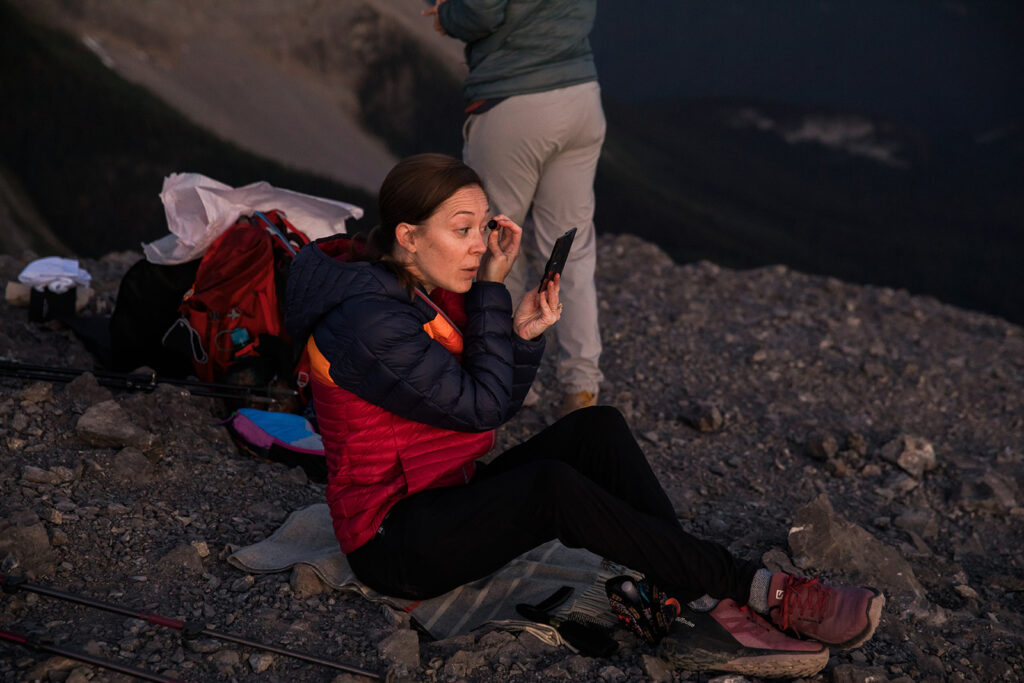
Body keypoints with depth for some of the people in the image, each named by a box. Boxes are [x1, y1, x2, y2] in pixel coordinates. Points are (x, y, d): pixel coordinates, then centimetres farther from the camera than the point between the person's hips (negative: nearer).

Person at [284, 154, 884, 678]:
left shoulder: (429, 291, 5)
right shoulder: (367, 320, -24)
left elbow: (499, 406, 6)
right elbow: (480, 405, -20)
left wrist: (524, 333, -12)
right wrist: (491, 291, -14)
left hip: (448, 496, 9)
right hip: (392, 542, -9)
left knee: (597, 428, -9)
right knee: (553, 487, -33)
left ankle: (710, 607, -20)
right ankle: (752, 588, -24)